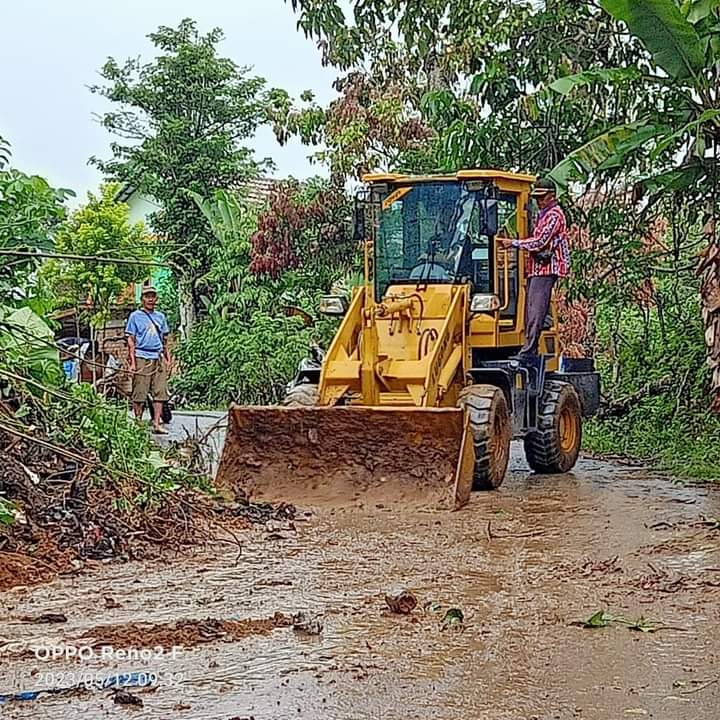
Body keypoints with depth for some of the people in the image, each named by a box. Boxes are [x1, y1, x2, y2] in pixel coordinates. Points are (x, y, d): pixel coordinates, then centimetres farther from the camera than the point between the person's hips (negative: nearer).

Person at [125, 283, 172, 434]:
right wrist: (132, 362, -8)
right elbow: (131, 340, 0)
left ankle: (157, 424, 3)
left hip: (158, 358, 4)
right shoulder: (135, 316, 3)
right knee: (139, 393, -3)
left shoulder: (160, 317, 17)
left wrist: (168, 358, 14)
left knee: (160, 392, -1)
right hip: (142, 358, -4)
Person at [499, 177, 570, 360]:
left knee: (536, 311, -13)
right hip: (537, 268, 10)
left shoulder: (554, 215, -8)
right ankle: (530, 350, 10)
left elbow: (540, 242, -15)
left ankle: (529, 351, -16)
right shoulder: (543, 215, 23)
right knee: (531, 311, 8)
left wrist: (514, 243, -11)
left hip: (546, 269, -10)